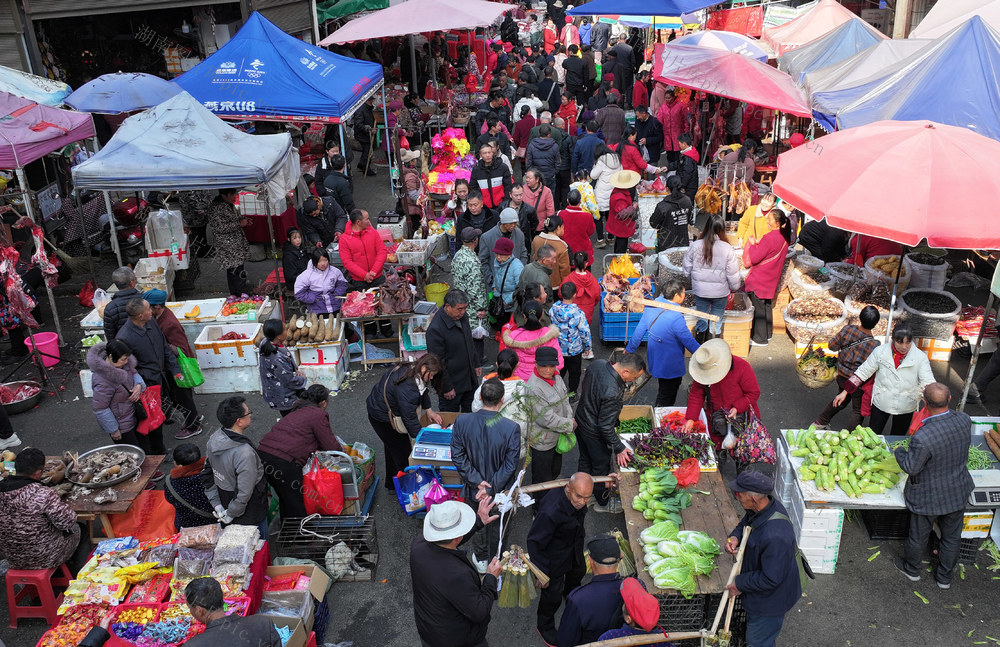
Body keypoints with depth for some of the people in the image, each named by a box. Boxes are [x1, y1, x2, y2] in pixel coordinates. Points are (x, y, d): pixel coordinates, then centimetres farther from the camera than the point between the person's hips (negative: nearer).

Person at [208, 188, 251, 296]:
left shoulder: (230, 205, 12)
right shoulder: (216, 208, -17)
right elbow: (221, 227, -23)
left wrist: (243, 221, 8)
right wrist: (239, 223, -20)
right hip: (228, 248, -9)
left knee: (233, 272, 14)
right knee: (238, 273, -10)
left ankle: (235, 297, 21)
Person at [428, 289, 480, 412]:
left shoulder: (462, 317, -2)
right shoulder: (435, 329, -27)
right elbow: (437, 362, -22)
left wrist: (475, 365, 20)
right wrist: (447, 387, -17)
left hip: (469, 378, 7)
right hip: (452, 382, -7)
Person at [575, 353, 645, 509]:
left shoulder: (598, 363, -16)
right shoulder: (613, 393, -40)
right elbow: (606, 426, -30)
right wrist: (619, 448, -18)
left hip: (581, 419, 8)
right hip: (594, 433, -8)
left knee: (585, 460, 28)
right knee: (601, 467, 17)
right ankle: (602, 503, 40)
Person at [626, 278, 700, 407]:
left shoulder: (651, 306, -9)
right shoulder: (676, 318, -30)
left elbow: (639, 330, 1)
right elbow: (690, 343, -21)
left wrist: (630, 349, 15)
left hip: (654, 359, 8)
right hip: (671, 367, -7)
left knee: (662, 390, 28)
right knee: (666, 400, 11)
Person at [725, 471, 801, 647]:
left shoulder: (775, 535, -43)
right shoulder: (765, 506, -15)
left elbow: (771, 579, -33)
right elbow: (745, 523, 9)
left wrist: (740, 584, -19)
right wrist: (735, 536, -12)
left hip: (769, 600, -8)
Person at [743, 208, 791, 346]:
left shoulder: (769, 238, -25)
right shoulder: (784, 237, 2)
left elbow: (754, 258, -22)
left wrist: (752, 243, -8)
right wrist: (759, 243, 3)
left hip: (759, 280, -9)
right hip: (772, 278, 9)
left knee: (758, 307, 1)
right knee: (766, 305, 20)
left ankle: (760, 338, 9)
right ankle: (767, 333, 31)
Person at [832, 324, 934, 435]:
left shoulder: (920, 357, -12)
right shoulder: (880, 352, -10)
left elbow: (928, 383, -16)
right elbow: (862, 372, -4)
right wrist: (845, 392, -7)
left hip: (906, 408, 0)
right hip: (881, 403, 0)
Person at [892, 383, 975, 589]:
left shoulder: (922, 438, -37)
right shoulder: (963, 420, -19)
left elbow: (911, 467, -22)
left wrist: (899, 452, -3)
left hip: (929, 497, -5)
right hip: (958, 492, 5)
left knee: (918, 535, 22)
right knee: (952, 537, 25)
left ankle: (912, 569, 47)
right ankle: (944, 577, 46)